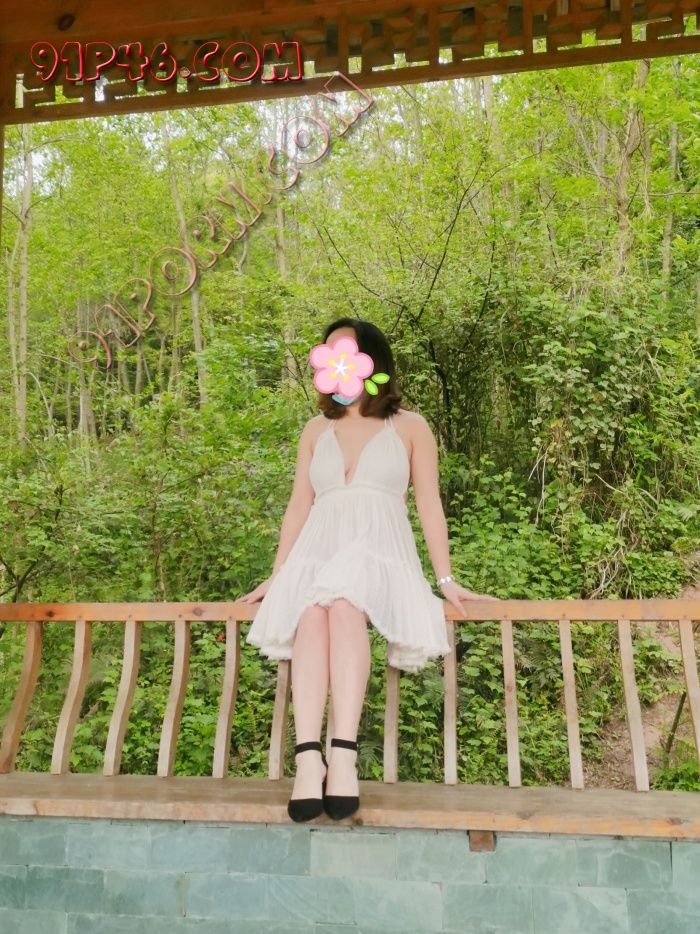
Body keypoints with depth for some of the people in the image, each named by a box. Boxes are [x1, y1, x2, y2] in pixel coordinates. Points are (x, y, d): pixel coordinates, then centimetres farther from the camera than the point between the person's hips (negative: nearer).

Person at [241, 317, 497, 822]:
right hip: (318, 550, 2)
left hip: (379, 551, -2)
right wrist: (276, 575, 13)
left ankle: (344, 754, -43)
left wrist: (446, 579, 3)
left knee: (344, 605, -37)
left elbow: (429, 505, 11)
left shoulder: (410, 427, 15)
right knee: (311, 614, -34)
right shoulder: (317, 430, 24)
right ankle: (308, 757, -43)